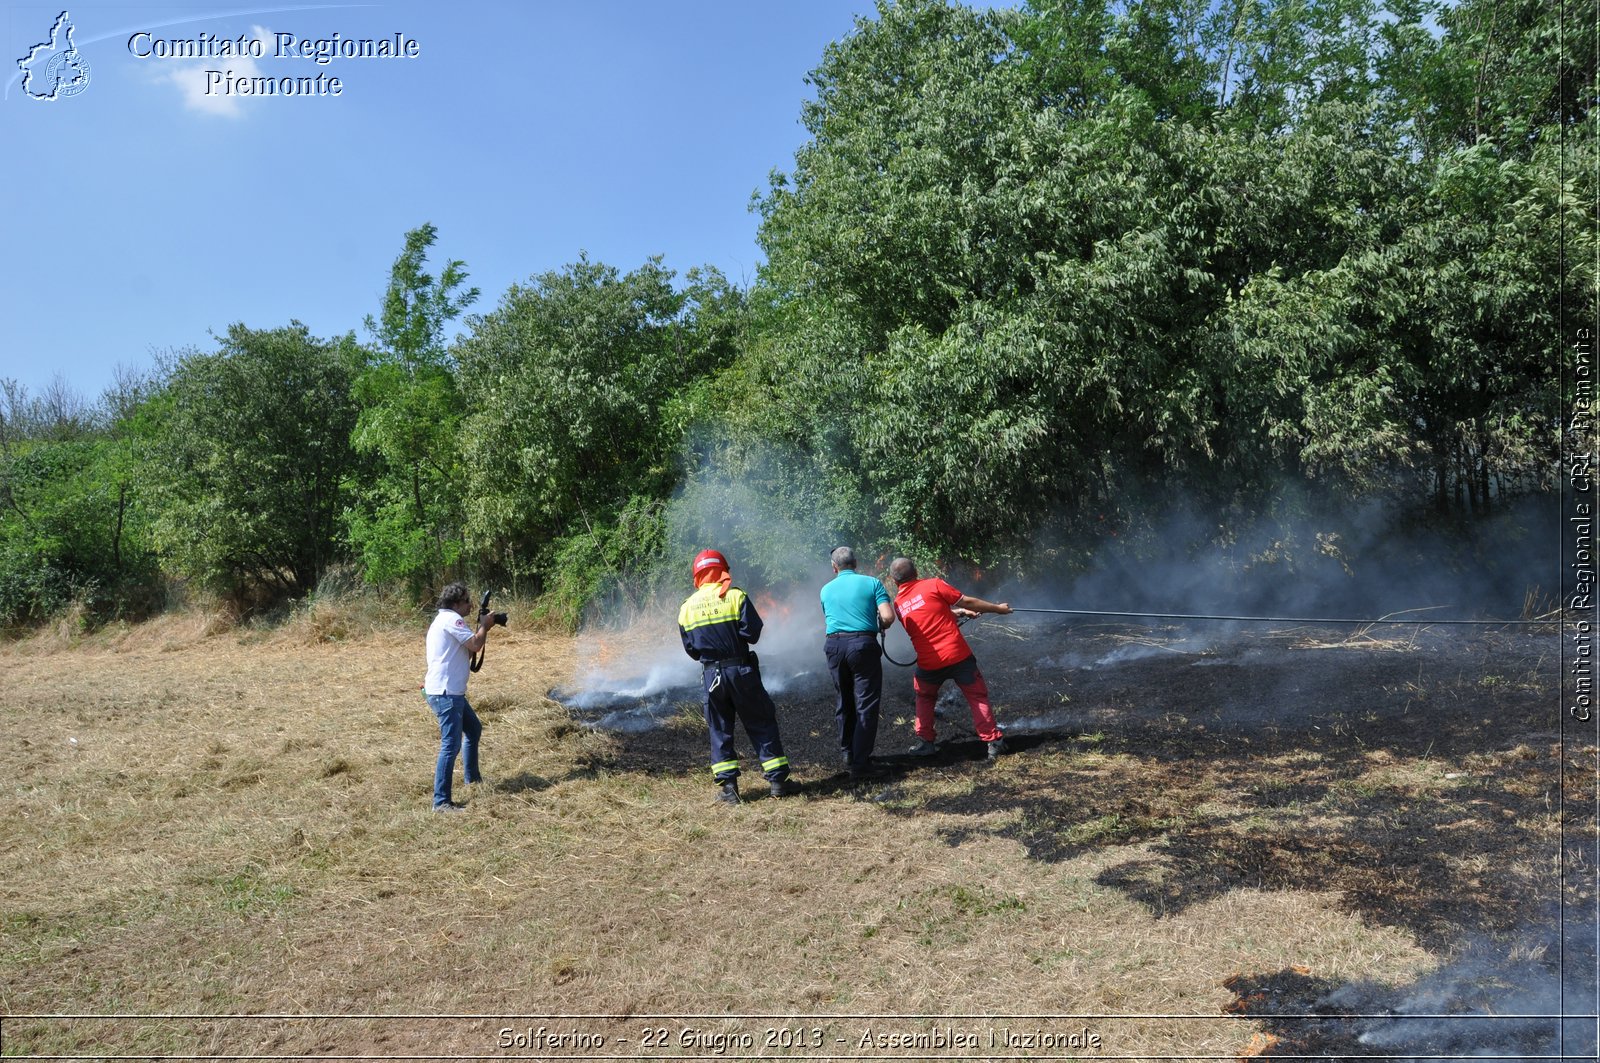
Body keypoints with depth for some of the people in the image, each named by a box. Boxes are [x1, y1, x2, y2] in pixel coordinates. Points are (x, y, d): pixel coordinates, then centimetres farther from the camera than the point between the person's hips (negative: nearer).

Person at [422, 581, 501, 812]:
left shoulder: (444, 620, 19)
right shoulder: (451, 619, -13)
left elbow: (468, 650, 22)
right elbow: (476, 645, -17)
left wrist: (481, 627, 12)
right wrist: (485, 626, -1)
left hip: (452, 692, 11)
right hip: (445, 693, -11)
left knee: (474, 729, 27)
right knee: (451, 745, -13)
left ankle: (472, 777, 41)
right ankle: (441, 802, -14)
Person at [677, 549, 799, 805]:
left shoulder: (687, 607, 3)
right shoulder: (735, 596, -7)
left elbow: (690, 648, 6)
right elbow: (752, 632, -13)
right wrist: (736, 637, 7)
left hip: (712, 674, 3)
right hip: (741, 670, -2)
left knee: (720, 729, 12)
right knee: (761, 724, 7)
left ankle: (728, 786, 8)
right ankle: (778, 780, 9)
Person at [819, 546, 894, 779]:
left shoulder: (826, 589, 14)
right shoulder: (872, 583, 3)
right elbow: (888, 616, -7)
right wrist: (881, 627, 13)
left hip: (834, 644, 4)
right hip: (863, 644, -4)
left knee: (845, 701, 20)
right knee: (866, 705, 2)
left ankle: (847, 753, 29)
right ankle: (860, 763, -1)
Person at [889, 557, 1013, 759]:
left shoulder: (898, 604, 8)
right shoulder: (933, 585, -6)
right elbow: (968, 602, -2)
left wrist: (959, 612, 25)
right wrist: (998, 608, 10)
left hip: (929, 663, 3)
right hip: (958, 655, -3)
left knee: (924, 698, 26)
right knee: (978, 697, 11)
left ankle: (925, 742, 20)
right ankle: (993, 741, 9)